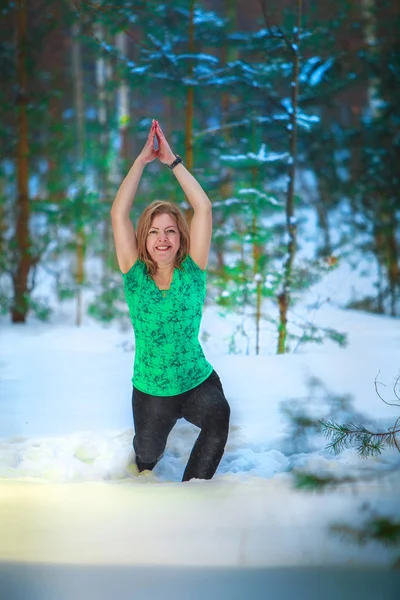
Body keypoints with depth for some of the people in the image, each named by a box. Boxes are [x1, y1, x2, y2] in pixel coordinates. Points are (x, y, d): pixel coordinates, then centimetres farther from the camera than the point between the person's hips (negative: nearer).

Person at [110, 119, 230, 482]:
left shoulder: (192, 271, -7)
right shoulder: (135, 275, -6)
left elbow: (203, 208, -13)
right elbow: (119, 213, -13)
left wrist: (172, 160, -12)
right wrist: (142, 159, -13)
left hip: (198, 381, -2)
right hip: (150, 390, 2)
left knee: (218, 416, -32)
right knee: (147, 455, 18)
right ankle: (146, 470, 56)